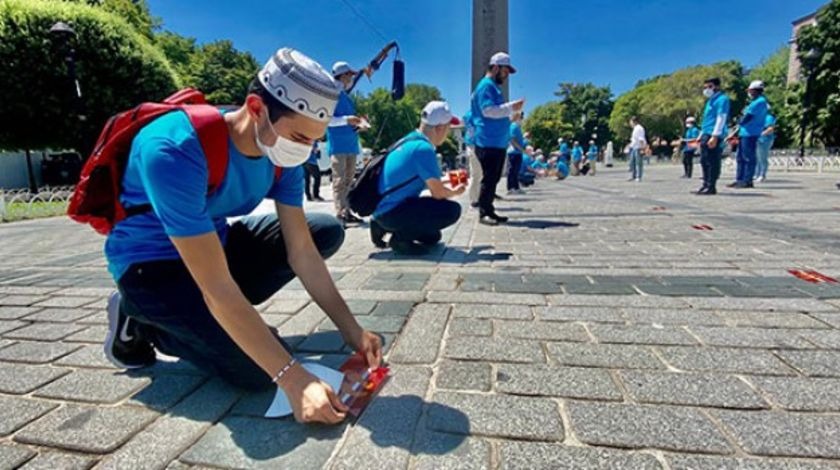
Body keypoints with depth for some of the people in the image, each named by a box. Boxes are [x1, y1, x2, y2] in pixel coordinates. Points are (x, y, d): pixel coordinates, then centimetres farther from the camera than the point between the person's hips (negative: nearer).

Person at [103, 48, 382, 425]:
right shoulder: (175, 151, -34)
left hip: (214, 243, 7)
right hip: (151, 264, -6)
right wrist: (293, 379, -37)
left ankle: (222, 316, 2)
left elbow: (301, 251, -11)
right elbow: (218, 289, -36)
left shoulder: (281, 150, -13)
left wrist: (353, 333, -16)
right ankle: (141, 324, 3)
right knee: (258, 370, -23)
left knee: (326, 231, 0)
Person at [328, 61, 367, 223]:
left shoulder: (347, 96, 22)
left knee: (348, 180, 7)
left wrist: (357, 125, 10)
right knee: (339, 180, -10)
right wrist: (346, 120, -22)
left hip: (351, 144, 8)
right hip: (338, 145, -8)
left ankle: (347, 212, 11)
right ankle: (341, 213, -12)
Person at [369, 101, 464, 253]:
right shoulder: (423, 148, -19)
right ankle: (401, 237, -8)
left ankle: (384, 227, 15)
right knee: (452, 210, -17)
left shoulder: (410, 140, 10)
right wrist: (455, 192, 7)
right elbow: (438, 192, -14)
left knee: (432, 237, 25)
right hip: (392, 211, -10)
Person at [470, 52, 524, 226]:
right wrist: (511, 107, -17)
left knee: (494, 178, 11)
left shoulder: (494, 87, 23)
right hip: (489, 143, -10)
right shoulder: (486, 85, -8)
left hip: (497, 143, 10)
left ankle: (489, 211, 17)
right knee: (489, 178, -8)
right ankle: (483, 213, -3)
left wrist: (512, 110, 16)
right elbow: (488, 110, -21)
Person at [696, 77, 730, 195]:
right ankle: (706, 185, 17)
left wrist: (715, 136, -21)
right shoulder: (710, 100, 22)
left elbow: (721, 118, -15)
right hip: (706, 135, 9)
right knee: (704, 161, 11)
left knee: (713, 162, -8)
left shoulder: (722, 99, -7)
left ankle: (711, 187, -7)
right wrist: (701, 135, 22)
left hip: (714, 135, -9)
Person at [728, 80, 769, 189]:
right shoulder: (755, 102, 22)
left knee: (749, 158, -8)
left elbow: (748, 116, -16)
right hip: (744, 133, 10)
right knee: (741, 157, 11)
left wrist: (739, 124, 2)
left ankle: (747, 181, -7)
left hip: (750, 134, -10)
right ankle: (739, 179, 16)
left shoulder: (760, 102, -10)